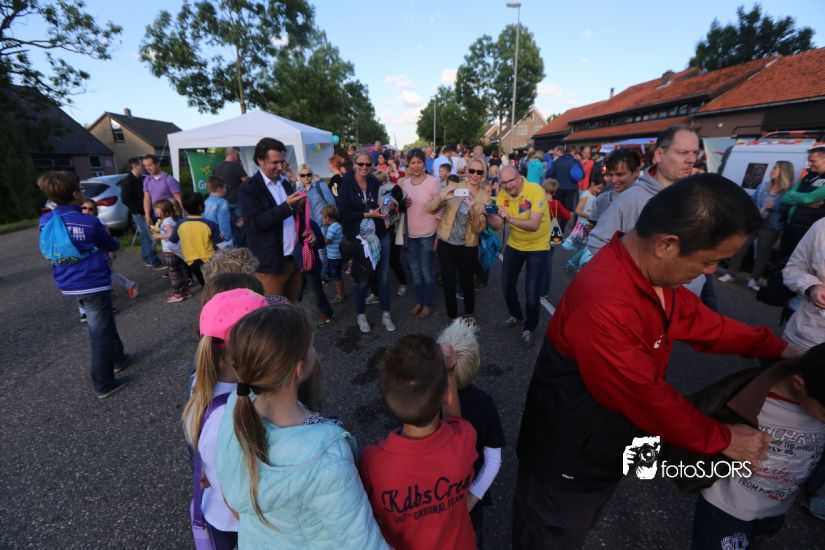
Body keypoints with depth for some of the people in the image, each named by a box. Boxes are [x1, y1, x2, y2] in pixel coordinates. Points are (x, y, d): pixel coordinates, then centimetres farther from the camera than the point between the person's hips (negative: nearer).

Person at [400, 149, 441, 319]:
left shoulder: (433, 183, -13)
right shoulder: (404, 183, 3)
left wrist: (438, 236, -12)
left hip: (428, 234, -5)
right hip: (411, 234, 5)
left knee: (427, 271, 7)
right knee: (415, 270, 16)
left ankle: (428, 304, 25)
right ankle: (419, 301, 33)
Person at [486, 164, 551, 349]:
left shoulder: (536, 191, -25)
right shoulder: (502, 195, -10)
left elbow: (534, 225, -35)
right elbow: (497, 226, -14)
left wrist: (509, 218, -48)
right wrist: (488, 215, -34)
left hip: (537, 247, -5)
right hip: (514, 245, 5)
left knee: (531, 292, -5)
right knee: (507, 285, 13)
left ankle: (528, 328, 20)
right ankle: (516, 316, 41)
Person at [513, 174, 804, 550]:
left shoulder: (654, 272, -6)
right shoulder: (603, 306, -39)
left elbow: (696, 319, 12)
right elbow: (646, 397, -28)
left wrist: (777, 347, 5)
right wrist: (722, 439, -11)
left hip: (606, 450, 9)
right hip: (568, 465, -8)